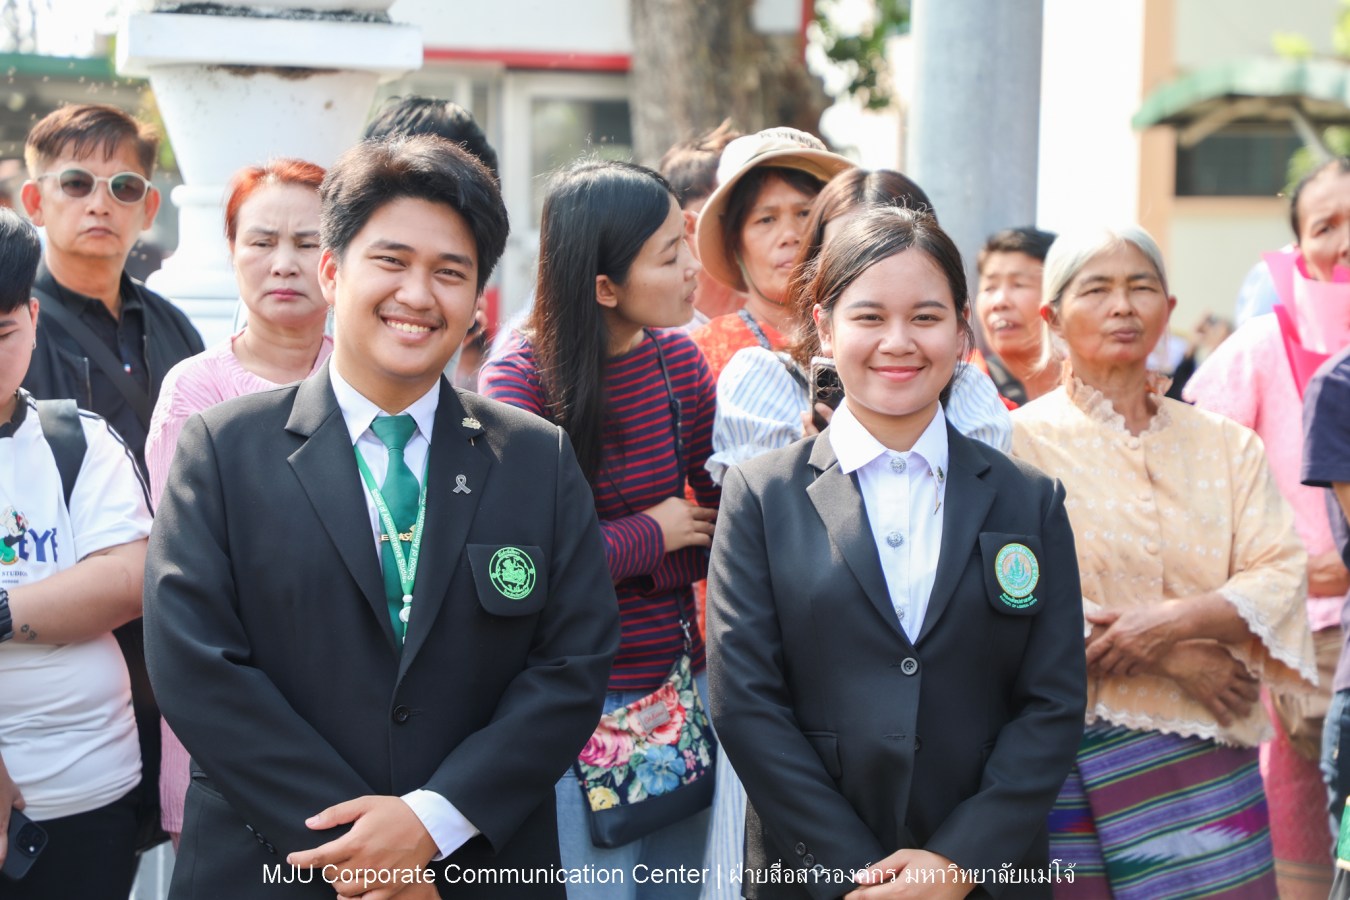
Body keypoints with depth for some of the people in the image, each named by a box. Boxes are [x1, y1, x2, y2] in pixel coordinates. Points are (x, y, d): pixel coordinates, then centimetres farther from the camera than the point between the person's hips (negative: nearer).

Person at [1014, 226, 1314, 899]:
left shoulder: (1228, 447, 11)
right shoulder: (1021, 440, -1)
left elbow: (1279, 575, 2)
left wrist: (1179, 620, -17)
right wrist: (1174, 660, -12)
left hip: (1206, 752, 3)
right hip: (1065, 756, -3)